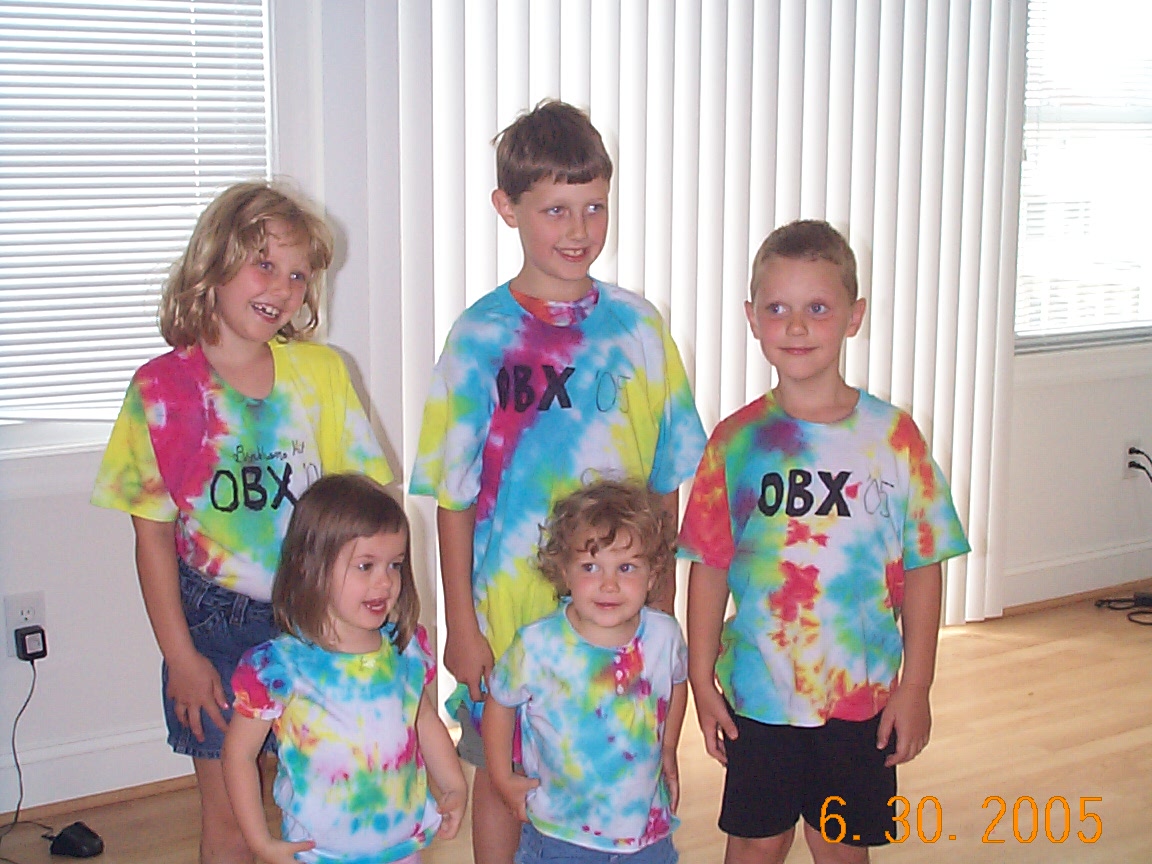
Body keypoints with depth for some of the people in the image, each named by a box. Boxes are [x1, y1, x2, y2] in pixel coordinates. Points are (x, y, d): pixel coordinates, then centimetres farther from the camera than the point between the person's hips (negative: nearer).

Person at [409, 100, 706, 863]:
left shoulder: (638, 326, 0)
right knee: (502, 775, 13)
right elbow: (454, 496, -5)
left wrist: (661, 599, 4)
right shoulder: (482, 336, -7)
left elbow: (667, 479, 4)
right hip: (510, 601, -2)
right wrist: (460, 622, -5)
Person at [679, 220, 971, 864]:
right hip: (757, 694, 1)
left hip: (863, 695, -1)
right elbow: (709, 567, 0)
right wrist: (702, 679, 0)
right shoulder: (737, 441, -4)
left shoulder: (892, 435, -7)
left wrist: (916, 686, -4)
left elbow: (924, 568, -4)